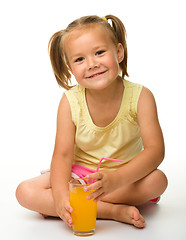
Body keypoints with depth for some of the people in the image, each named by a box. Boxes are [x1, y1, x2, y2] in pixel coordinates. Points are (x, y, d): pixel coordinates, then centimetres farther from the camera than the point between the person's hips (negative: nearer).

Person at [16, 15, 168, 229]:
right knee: (25, 192, -21)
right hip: (79, 174, 1)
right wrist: (60, 195, -35)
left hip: (125, 174, -1)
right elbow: (62, 154, -15)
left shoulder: (140, 97, -16)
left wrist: (115, 179, -40)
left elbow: (155, 150, -23)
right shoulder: (70, 102, -12)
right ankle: (114, 211, -23)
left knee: (157, 180, -32)